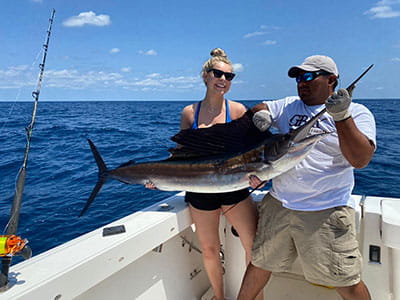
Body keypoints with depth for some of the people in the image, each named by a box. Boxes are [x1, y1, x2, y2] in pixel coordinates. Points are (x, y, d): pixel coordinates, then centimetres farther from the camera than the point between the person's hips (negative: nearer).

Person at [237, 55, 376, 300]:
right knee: (260, 263, 16)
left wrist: (341, 116, -24)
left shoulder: (356, 113, -2)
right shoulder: (288, 106, 11)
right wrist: (260, 114, -9)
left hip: (326, 212, -3)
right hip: (278, 205, 4)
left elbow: (360, 160, -14)